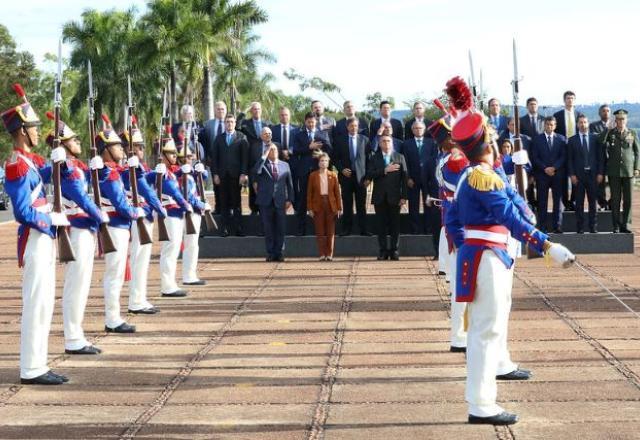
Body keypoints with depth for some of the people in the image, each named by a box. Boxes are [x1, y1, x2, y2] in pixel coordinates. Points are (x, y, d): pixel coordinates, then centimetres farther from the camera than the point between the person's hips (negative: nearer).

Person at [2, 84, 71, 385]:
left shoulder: (30, 160, 11)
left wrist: (57, 161, 2)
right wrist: (54, 219, -13)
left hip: (44, 238, 10)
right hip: (34, 241, -10)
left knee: (44, 304, 13)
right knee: (36, 304, -7)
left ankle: (37, 365, 18)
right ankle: (31, 370, -2)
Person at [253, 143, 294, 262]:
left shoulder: (285, 165, 12)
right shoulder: (263, 164, 5)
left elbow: (289, 184, 12)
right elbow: (256, 171, -19)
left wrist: (290, 199, 3)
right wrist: (265, 155, -14)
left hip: (280, 202, 1)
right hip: (266, 202, -1)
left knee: (280, 229, 1)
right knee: (268, 229, 3)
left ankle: (279, 253, 7)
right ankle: (270, 253, 9)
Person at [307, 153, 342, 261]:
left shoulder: (333, 175, 7)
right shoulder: (313, 175, 4)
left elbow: (337, 192, 6)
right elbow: (309, 193, 3)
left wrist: (339, 207, 0)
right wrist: (310, 208, -4)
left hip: (331, 205, 1)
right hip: (318, 205, -1)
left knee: (330, 231, 2)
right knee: (320, 231, 0)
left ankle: (329, 254, 6)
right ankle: (322, 254, 4)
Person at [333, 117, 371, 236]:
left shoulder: (364, 139, 4)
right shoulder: (340, 140, 5)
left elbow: (368, 158, 3)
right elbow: (336, 158, 7)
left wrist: (368, 177, -3)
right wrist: (341, 169, -9)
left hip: (360, 176, 0)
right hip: (346, 175, 0)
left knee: (361, 204, 1)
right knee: (347, 204, 3)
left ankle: (363, 229, 4)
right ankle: (347, 229, 8)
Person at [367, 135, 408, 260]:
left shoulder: (399, 157, 7)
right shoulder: (374, 158, 9)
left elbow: (404, 177, 2)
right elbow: (370, 175, -4)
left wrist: (404, 196, -5)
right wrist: (385, 170, -14)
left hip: (394, 197, -1)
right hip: (380, 197, 1)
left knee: (395, 224, 0)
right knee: (381, 225, 1)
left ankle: (394, 250, 5)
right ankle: (383, 250, 5)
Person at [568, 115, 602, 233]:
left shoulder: (595, 138, 8)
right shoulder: (572, 140, 5)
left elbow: (600, 157, 6)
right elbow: (570, 159, 2)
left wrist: (600, 173, -2)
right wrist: (572, 174, -6)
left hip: (593, 174, 1)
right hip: (578, 175, -1)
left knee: (593, 202, 3)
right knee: (579, 203, 1)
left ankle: (593, 227, 9)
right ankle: (580, 228, 5)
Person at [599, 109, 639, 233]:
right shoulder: (610, 133, 5)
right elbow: (600, 142, -13)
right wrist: (609, 128, -14)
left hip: (628, 171, 1)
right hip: (614, 171, -1)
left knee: (628, 199, 0)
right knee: (615, 199, 1)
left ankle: (625, 225, 7)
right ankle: (616, 226, 6)